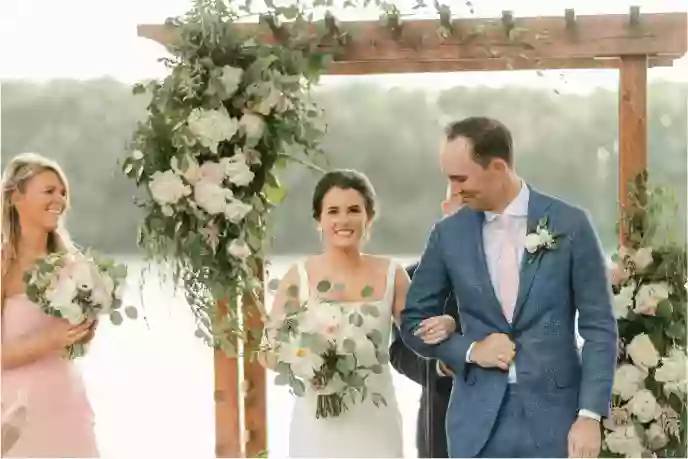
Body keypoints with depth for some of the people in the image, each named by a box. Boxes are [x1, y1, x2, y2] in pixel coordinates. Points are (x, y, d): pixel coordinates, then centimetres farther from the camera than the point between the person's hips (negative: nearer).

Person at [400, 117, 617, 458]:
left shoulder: (569, 224, -3)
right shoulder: (449, 234, 4)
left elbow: (598, 326, -2)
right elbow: (414, 321, 12)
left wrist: (590, 415, -9)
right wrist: (470, 350, -6)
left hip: (553, 415, -2)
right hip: (477, 421, 2)